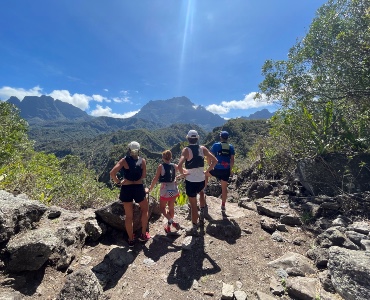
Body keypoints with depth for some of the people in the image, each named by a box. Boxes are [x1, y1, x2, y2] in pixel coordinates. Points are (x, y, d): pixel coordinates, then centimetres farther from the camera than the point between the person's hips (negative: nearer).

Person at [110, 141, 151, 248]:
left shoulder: (124, 160, -5)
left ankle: (131, 240, 26)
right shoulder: (142, 160, -3)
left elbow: (112, 173, -14)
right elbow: (144, 175, -8)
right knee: (145, 209, 24)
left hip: (126, 189, 1)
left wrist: (118, 182, 1)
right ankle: (143, 234, 28)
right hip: (139, 188, 0)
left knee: (129, 216, 14)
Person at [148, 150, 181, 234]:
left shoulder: (161, 166, -10)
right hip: (174, 190, 5)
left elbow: (155, 179, -11)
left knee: (162, 208, 13)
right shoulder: (174, 166, 0)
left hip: (165, 191, -4)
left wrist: (150, 189, -1)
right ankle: (169, 225, 32)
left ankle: (172, 222, -5)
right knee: (171, 208, 20)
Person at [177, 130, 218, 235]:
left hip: (190, 181, -4)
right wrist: (207, 171, 3)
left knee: (193, 205, 10)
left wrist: (182, 173, -9)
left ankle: (194, 228, 23)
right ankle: (203, 212, 35)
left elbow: (179, 165, -27)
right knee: (201, 192, 38)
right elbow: (215, 161, -3)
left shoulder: (186, 150, -14)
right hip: (201, 180, 4)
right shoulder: (203, 148, -2)